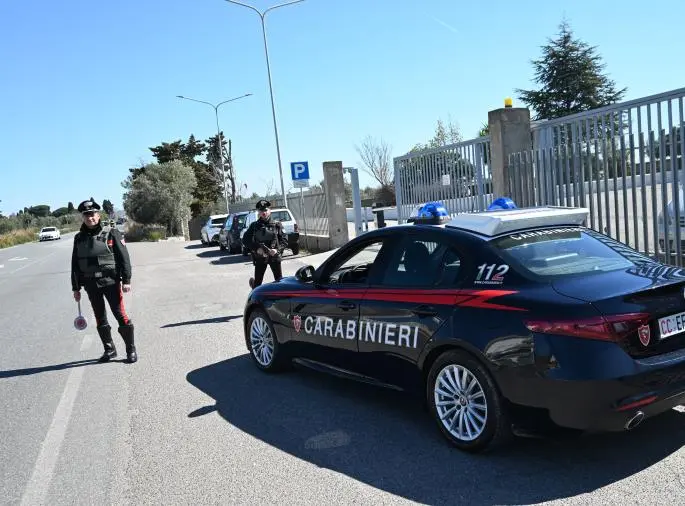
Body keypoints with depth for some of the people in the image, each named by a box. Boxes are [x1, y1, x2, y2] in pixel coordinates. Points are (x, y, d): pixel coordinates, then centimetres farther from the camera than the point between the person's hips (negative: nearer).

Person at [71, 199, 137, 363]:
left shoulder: (111, 233, -5)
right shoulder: (79, 238, 8)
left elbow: (124, 257, -7)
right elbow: (75, 264, 12)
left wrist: (126, 280, -13)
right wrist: (76, 288, 11)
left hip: (110, 281, -4)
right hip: (91, 285, 5)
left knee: (121, 316, -4)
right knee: (100, 319, 12)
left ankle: (131, 350, 6)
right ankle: (109, 349, 25)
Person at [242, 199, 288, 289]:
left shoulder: (277, 224, 2)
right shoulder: (254, 225, 5)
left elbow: (285, 240, 0)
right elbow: (245, 240, 5)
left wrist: (277, 249, -16)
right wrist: (256, 249, -10)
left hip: (274, 256, 0)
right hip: (260, 257, 1)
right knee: (257, 281, 2)